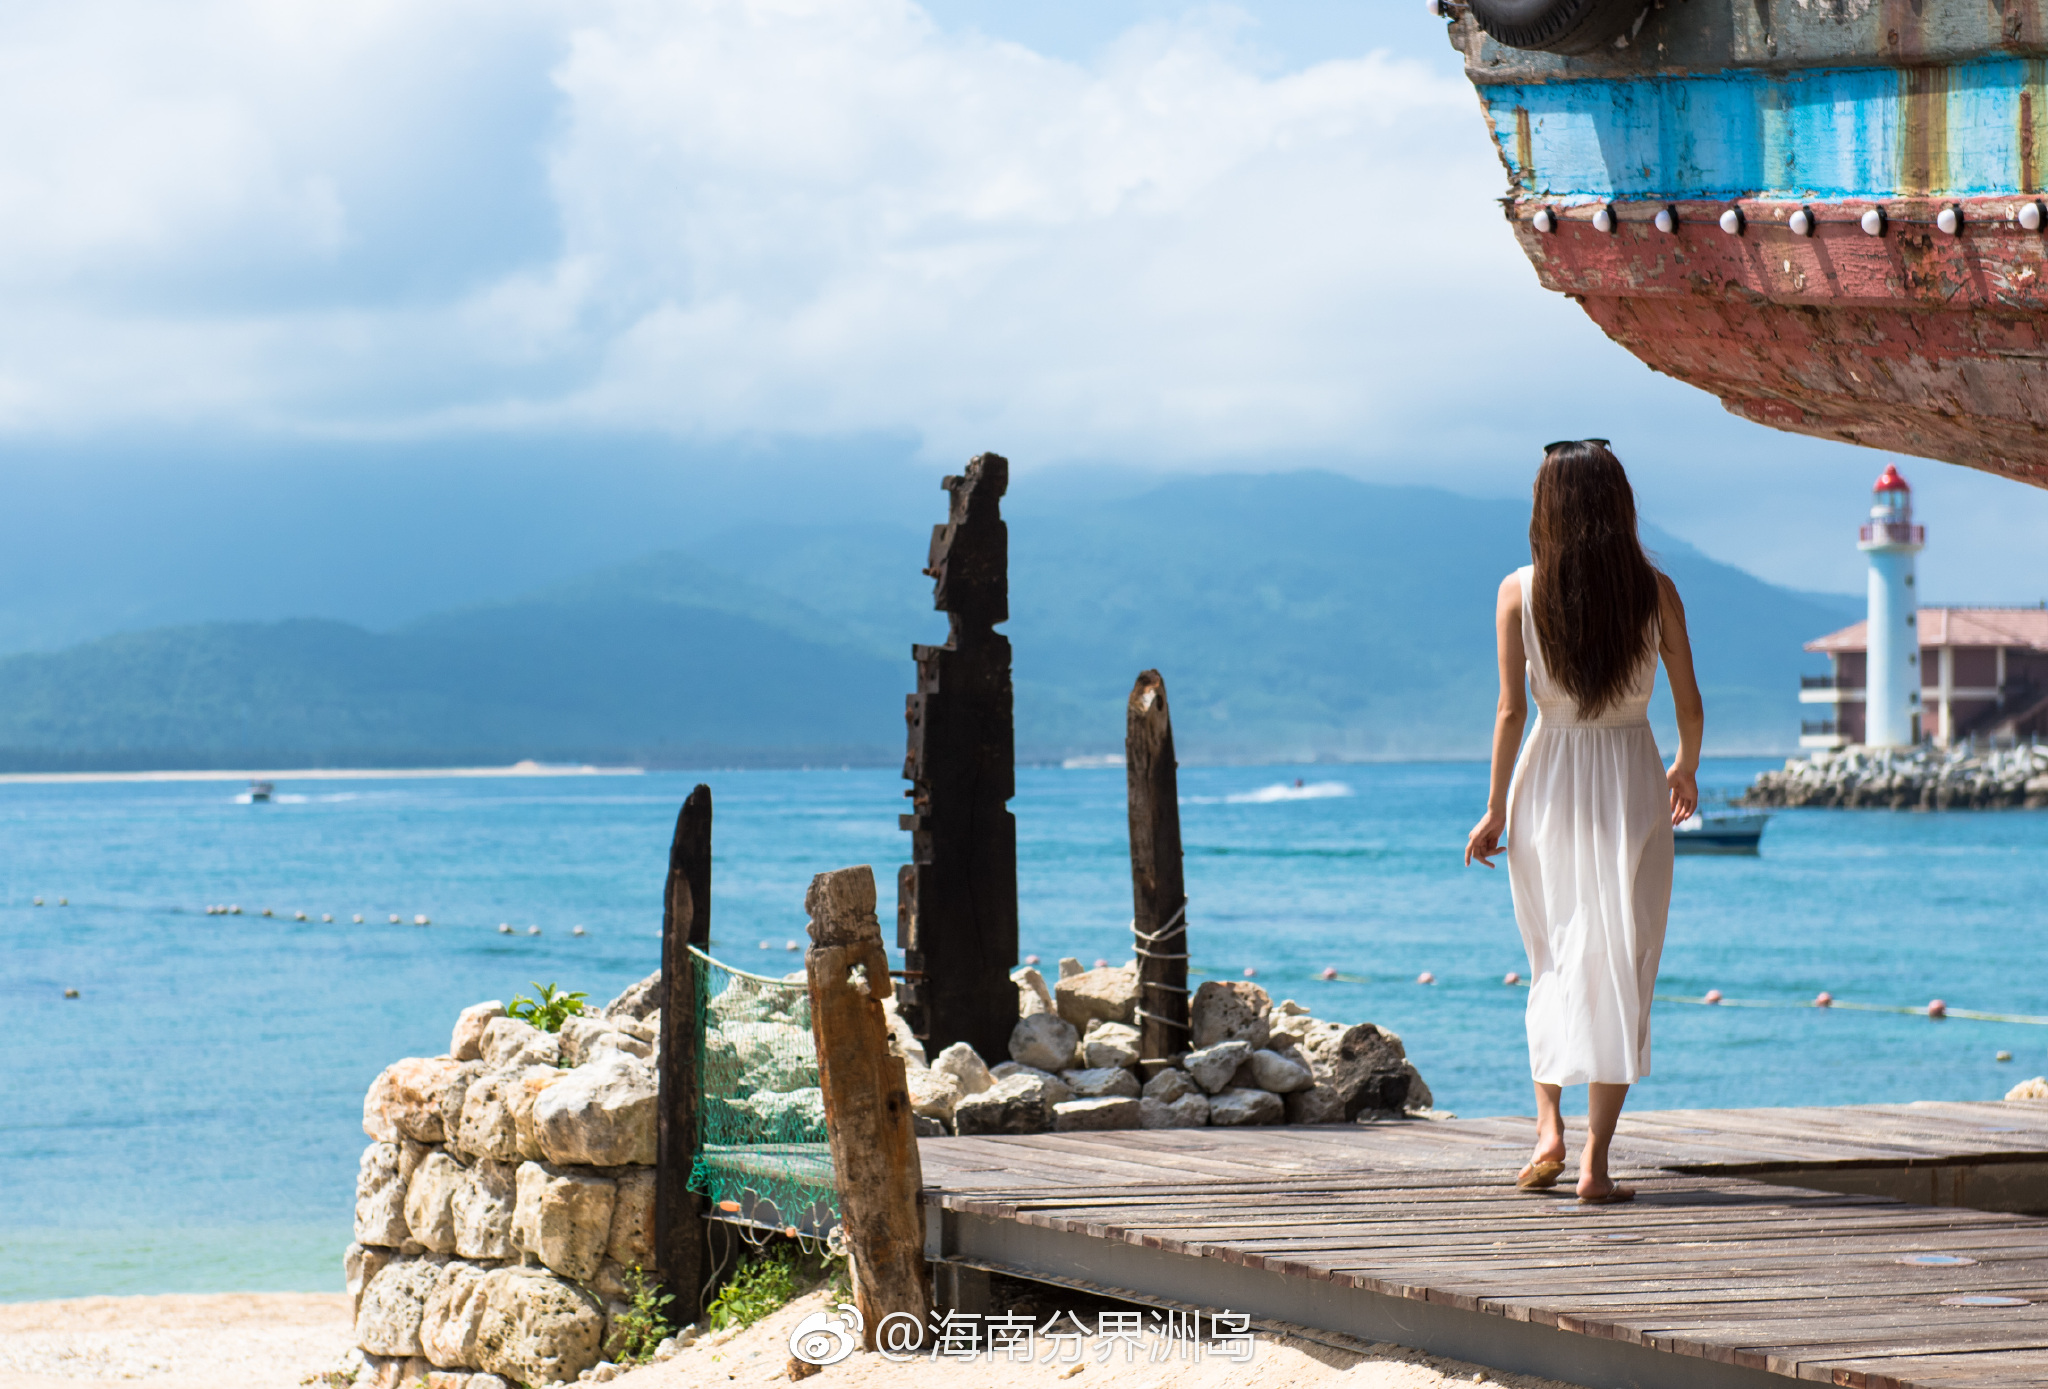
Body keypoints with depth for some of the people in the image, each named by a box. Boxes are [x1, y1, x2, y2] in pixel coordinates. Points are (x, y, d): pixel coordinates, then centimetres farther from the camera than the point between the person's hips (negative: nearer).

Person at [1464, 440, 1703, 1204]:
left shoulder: (1519, 592, -5)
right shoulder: (1654, 590, -3)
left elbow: (1511, 709, -5)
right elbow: (1689, 703, 3)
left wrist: (1496, 809, 3)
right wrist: (1687, 769, 22)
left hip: (1549, 778, 1)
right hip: (1631, 779, -1)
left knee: (1553, 962, 18)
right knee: (1619, 970, 2)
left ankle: (1549, 1126, 6)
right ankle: (1595, 1162, -3)